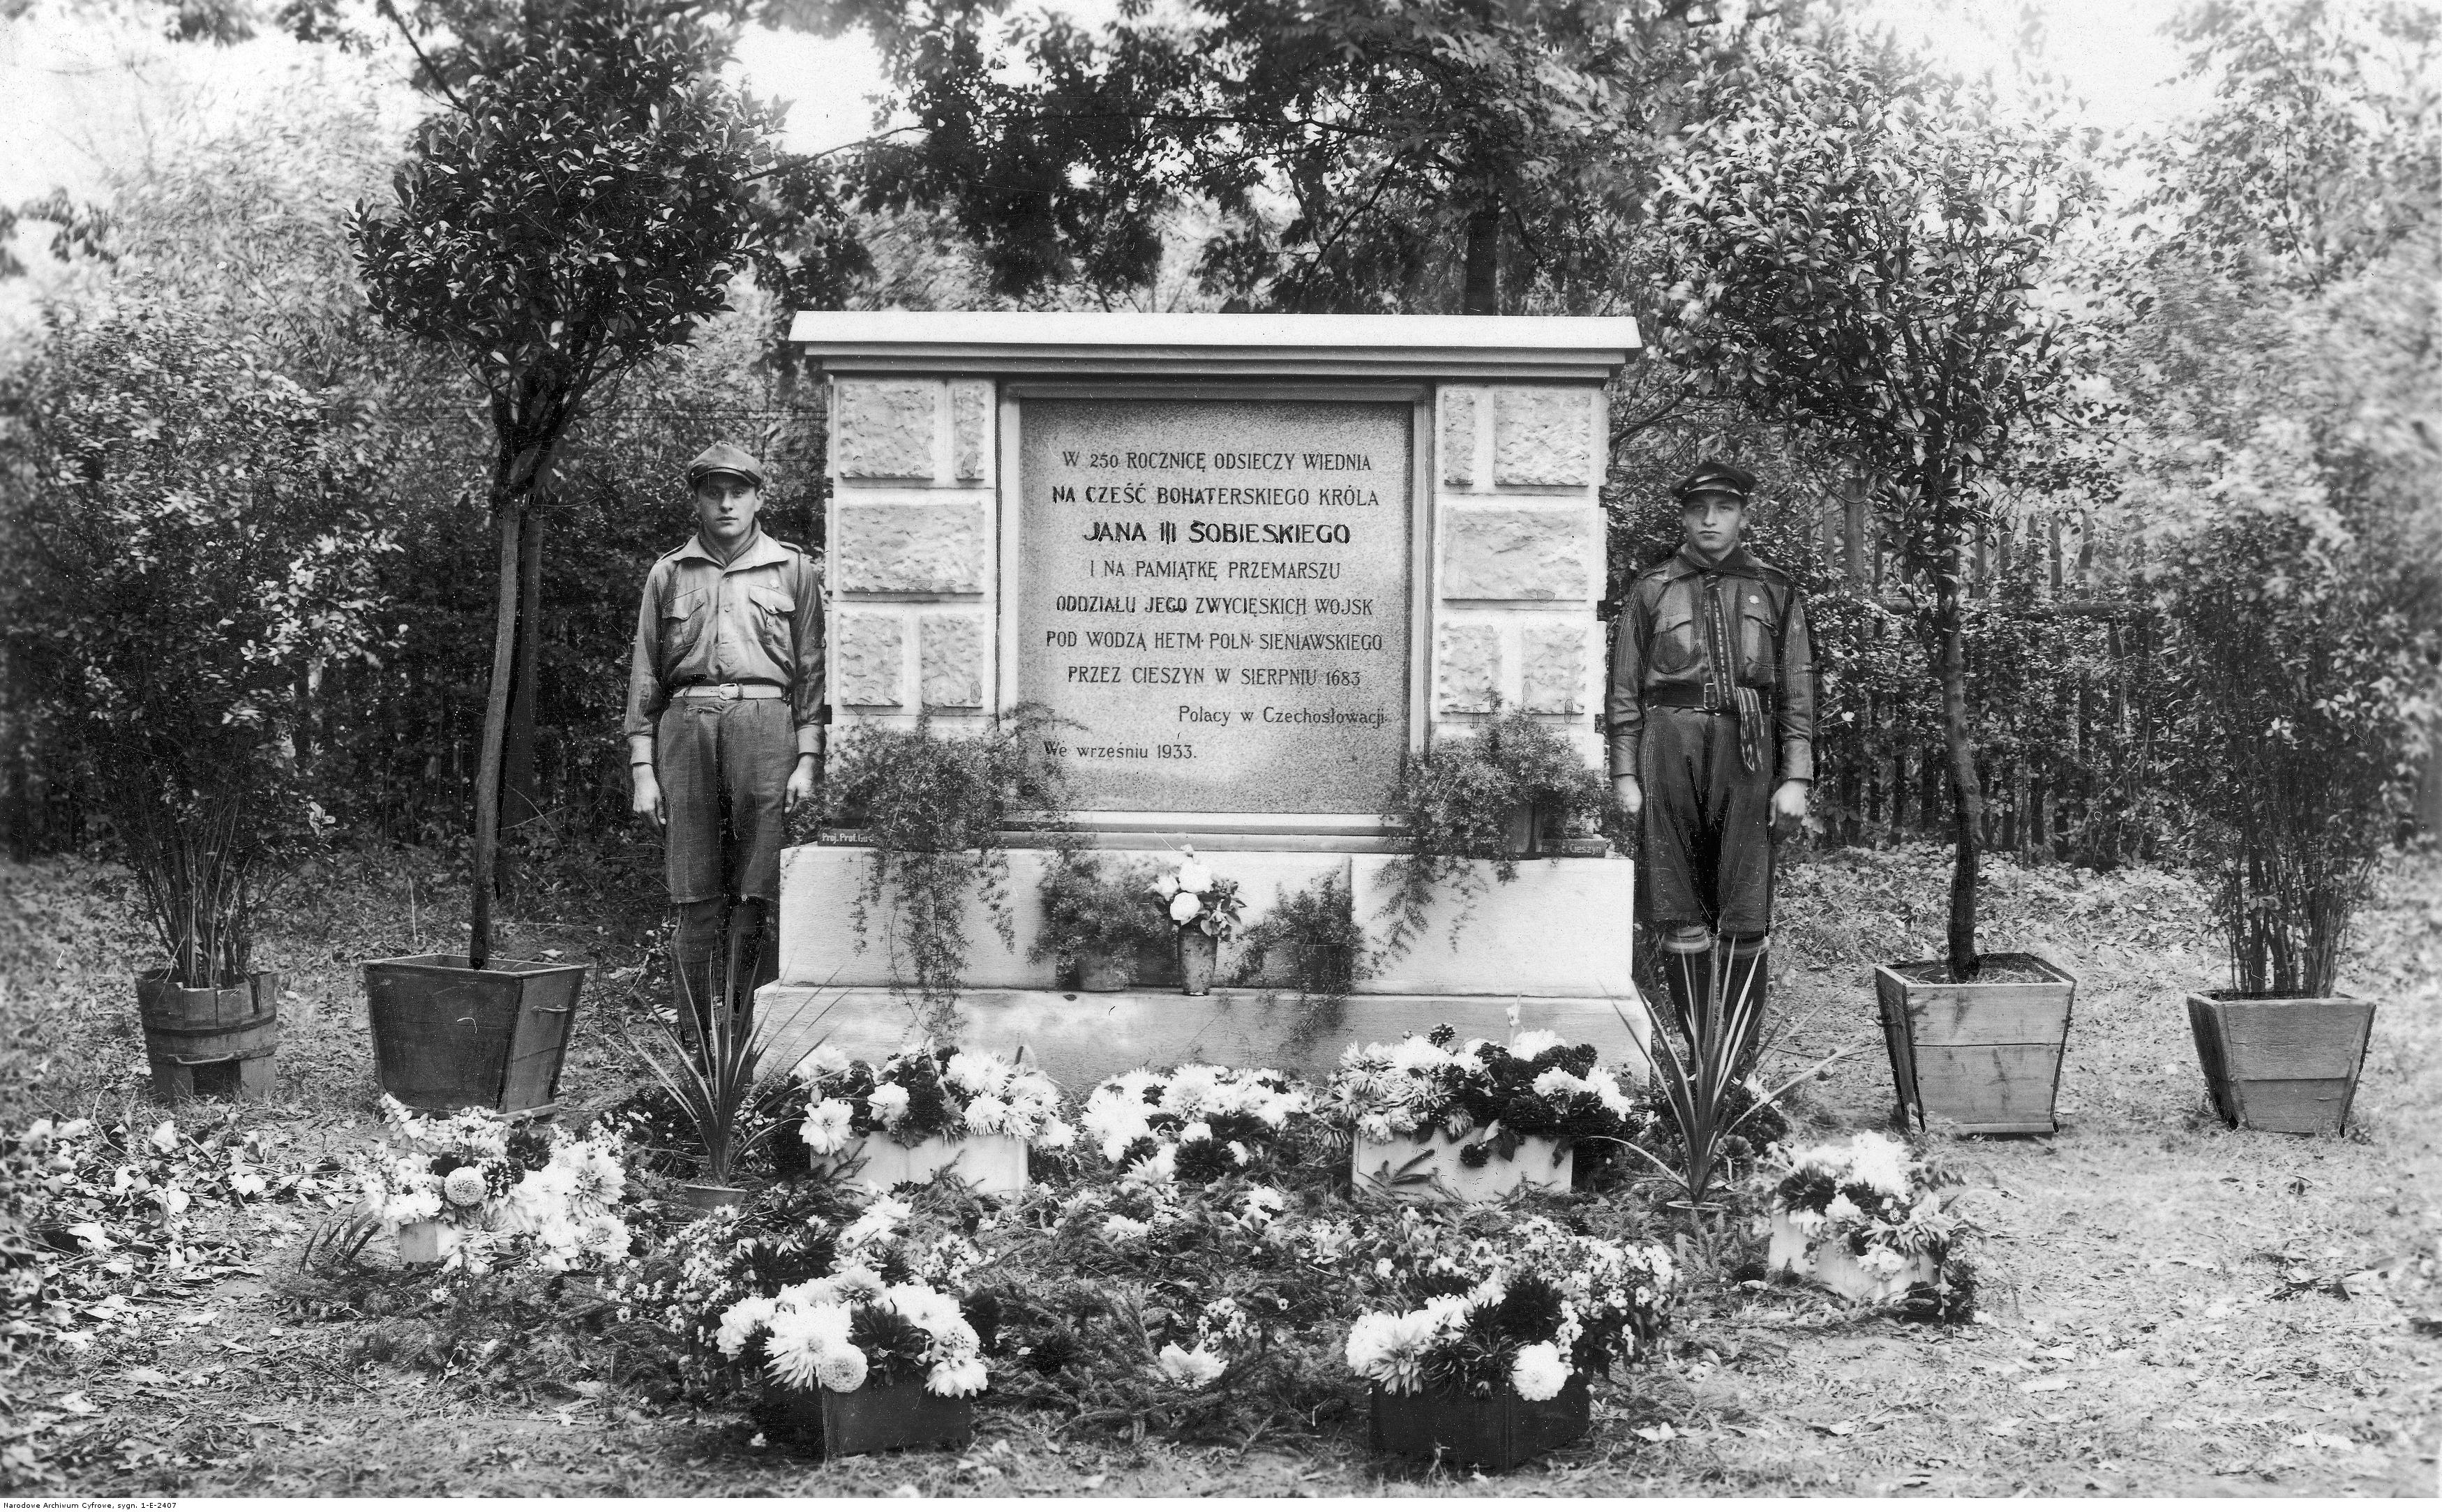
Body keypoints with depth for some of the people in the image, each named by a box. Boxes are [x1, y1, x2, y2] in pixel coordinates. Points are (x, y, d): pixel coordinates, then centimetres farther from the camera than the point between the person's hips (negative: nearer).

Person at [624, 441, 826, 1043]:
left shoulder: (795, 570, 12)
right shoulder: (668, 575, 16)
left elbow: (812, 671, 8)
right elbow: (644, 676, 14)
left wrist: (808, 760, -2)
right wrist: (642, 768, 5)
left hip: (763, 724, -1)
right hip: (685, 725, 1)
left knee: (756, 899, -6)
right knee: (695, 902, 0)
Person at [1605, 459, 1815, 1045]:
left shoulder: (1776, 591, 12)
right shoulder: (1652, 589, 11)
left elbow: (1798, 692, 8)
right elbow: (1625, 689, 9)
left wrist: (1796, 778, -1)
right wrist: (1625, 774, 1)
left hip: (1747, 746, 0)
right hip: (1670, 744, 0)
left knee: (1747, 915, -2)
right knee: (1678, 909, 2)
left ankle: (1741, 1057, 3)